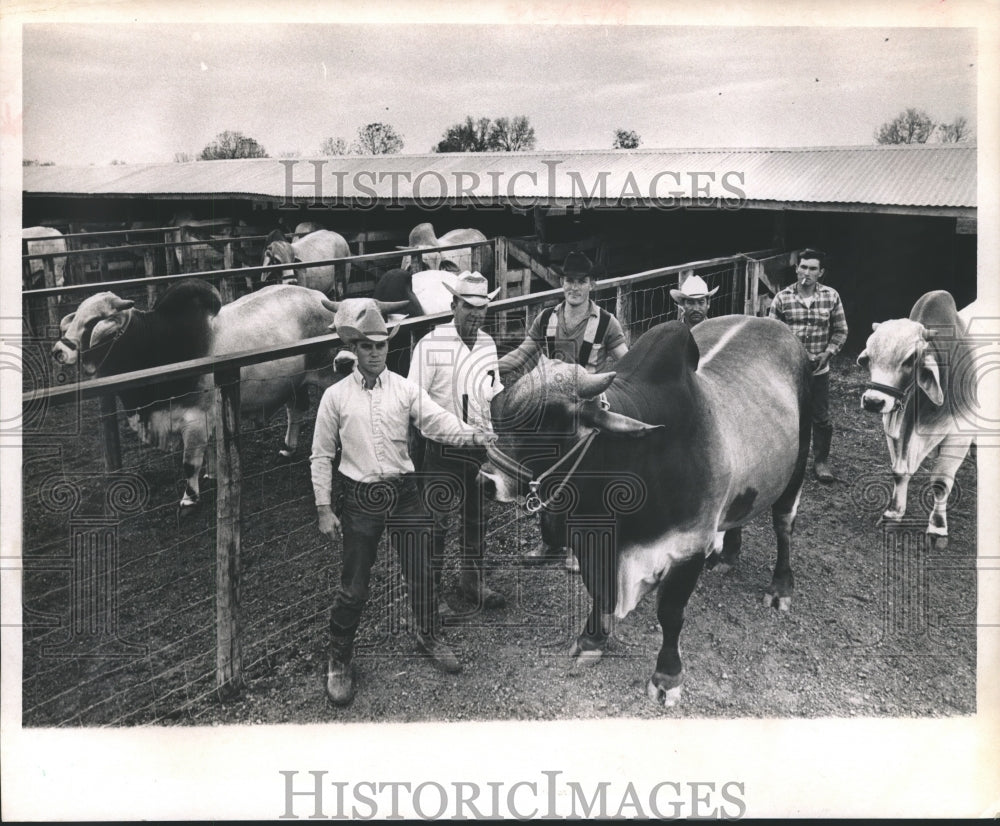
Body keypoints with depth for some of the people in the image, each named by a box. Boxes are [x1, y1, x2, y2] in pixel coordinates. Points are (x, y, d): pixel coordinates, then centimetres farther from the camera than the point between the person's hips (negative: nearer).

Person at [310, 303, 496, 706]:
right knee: (353, 585, 3)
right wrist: (324, 509, -3)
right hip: (360, 497, -2)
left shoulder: (405, 389, 1)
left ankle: (429, 637, 38)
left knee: (421, 573, 12)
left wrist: (472, 434, -33)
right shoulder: (336, 396, -2)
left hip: (403, 492, 2)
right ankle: (339, 661, 23)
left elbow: (438, 421, -13)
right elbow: (321, 456, 1)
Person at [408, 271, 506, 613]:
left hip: (480, 445, 6)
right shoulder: (431, 344, -13)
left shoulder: (488, 344, 6)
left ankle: (473, 579, 34)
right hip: (443, 446, -6)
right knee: (437, 520, 2)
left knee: (477, 516, 17)